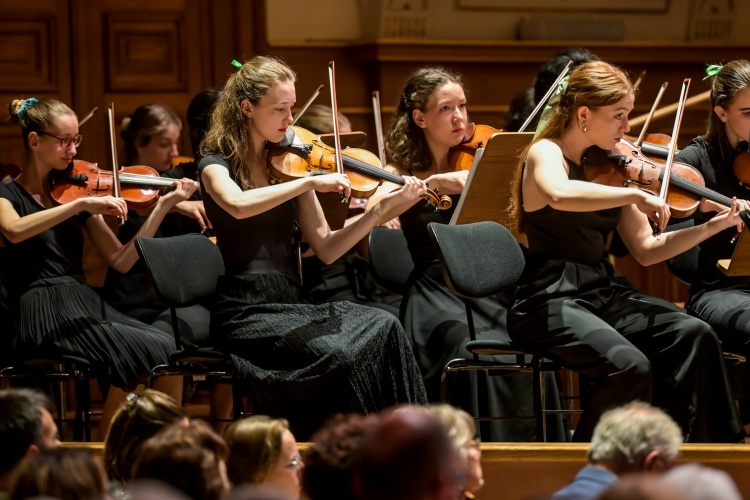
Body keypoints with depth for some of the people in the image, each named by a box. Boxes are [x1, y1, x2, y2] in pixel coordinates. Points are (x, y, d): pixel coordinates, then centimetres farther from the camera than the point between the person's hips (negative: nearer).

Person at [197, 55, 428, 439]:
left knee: (383, 328, -24)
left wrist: (382, 210, -4)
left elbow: (326, 249, 8)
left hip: (293, 306, 5)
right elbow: (238, 206, -27)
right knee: (338, 354, -32)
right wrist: (310, 182, -25)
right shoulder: (216, 165, -1)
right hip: (246, 314, -5)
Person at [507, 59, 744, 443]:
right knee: (630, 366, -30)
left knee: (694, 334, -14)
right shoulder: (545, 154, -7)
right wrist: (636, 195, -30)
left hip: (602, 294, 7)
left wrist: (711, 227, 2)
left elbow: (646, 250, 13)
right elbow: (560, 196, -34)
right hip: (551, 301, -7)